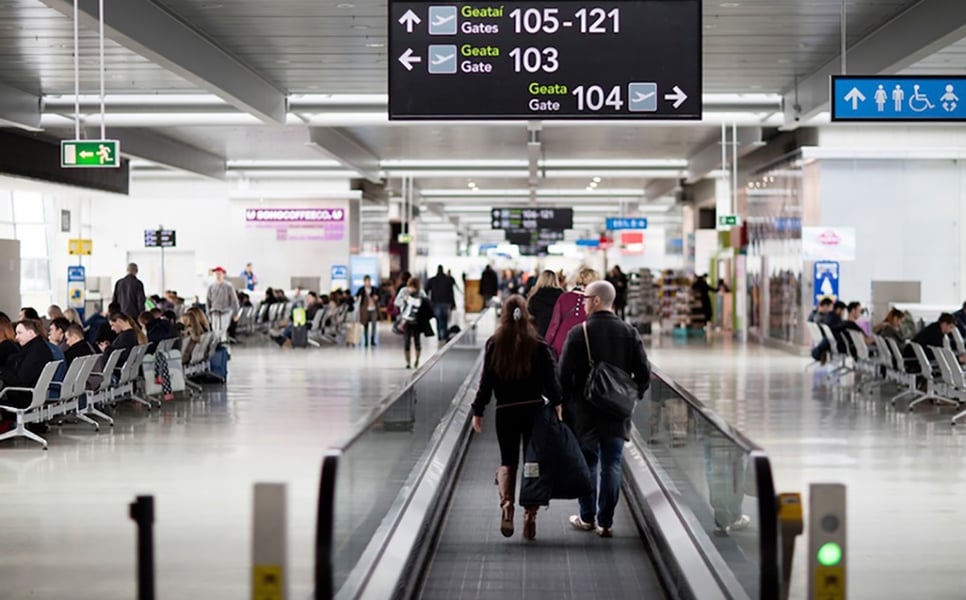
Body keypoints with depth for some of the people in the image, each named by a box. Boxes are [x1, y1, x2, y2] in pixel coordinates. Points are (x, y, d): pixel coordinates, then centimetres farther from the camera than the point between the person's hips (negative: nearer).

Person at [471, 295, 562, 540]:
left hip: (505, 412, 0)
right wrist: (557, 406, 4)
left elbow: (486, 382, -1)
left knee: (507, 462, 11)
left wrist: (478, 412, 5)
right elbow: (551, 380, -5)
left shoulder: (493, 345, -3)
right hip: (534, 410, 0)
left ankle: (506, 505, -14)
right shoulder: (539, 346, -5)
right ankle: (530, 516, 5)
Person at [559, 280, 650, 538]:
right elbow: (644, 374, 1)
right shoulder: (629, 333, 1)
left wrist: (565, 405, 1)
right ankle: (606, 522, 7)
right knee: (612, 466, 7)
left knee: (586, 465, 10)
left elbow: (564, 375, -11)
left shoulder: (578, 334, -11)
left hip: (584, 413, -3)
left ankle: (587, 518, 19)